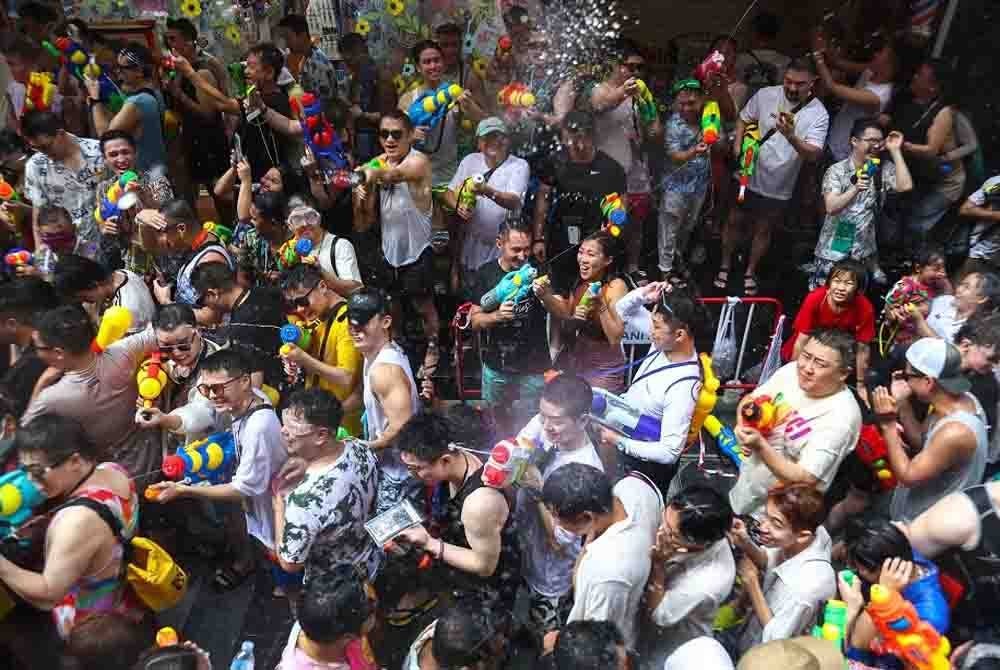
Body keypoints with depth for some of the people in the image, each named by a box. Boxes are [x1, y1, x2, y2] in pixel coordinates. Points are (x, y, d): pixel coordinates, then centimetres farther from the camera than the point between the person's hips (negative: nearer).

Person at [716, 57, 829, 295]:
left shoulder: (818, 114, -18)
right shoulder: (765, 95, -11)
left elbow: (814, 155, -27)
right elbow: (744, 119, 5)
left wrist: (791, 136, -44)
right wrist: (737, 147, -10)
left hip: (779, 187, -1)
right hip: (748, 176, 2)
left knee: (763, 230, 15)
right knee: (734, 221, 14)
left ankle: (750, 273, 36)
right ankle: (725, 266, 36)